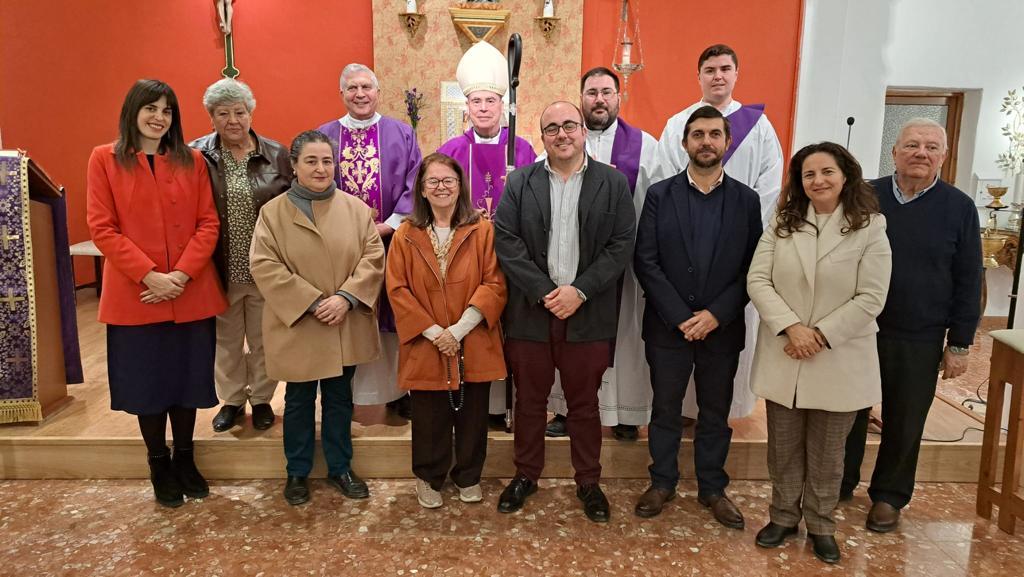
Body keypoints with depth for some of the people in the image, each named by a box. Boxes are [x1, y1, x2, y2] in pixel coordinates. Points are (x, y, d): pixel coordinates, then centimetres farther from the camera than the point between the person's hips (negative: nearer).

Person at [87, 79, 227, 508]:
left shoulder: (192, 161, 4)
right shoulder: (104, 159, 0)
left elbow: (208, 224, 0)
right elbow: (102, 228, -6)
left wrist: (182, 274, -13)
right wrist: (149, 275, -15)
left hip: (191, 293, 2)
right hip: (134, 294, -1)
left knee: (187, 378, 11)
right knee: (145, 381, 9)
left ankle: (185, 459, 29)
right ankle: (159, 466, 27)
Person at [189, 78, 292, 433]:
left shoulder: (276, 155, 0)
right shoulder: (196, 156, -4)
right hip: (220, 269, 0)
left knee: (263, 339, 13)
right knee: (226, 340, 15)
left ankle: (261, 399, 31)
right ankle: (231, 400, 33)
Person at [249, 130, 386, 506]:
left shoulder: (355, 208, 1)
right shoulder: (273, 212, -5)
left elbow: (373, 257, -3)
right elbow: (264, 266, -12)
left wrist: (346, 297, -17)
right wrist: (312, 302, -18)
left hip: (346, 327, 2)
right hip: (297, 327, -2)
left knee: (339, 399, 15)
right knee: (299, 403, 13)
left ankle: (340, 468, 31)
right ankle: (297, 473, 30)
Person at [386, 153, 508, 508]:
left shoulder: (482, 230, -1)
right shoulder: (406, 235, 2)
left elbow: (495, 284, -7)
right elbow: (397, 290, -3)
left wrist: (459, 330, -14)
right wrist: (434, 332, -12)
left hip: (474, 346, 0)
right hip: (425, 347, 0)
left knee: (472, 416, 11)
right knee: (429, 419, 10)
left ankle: (468, 476, 32)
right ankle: (429, 478, 31)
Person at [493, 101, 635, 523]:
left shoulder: (613, 183, 2)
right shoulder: (520, 183, 4)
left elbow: (621, 245, -3)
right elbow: (506, 242, -4)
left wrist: (580, 291, -13)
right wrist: (545, 292, -13)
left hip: (588, 314, -1)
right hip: (530, 312, 1)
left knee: (585, 403, 11)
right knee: (529, 401, 12)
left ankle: (588, 482, 28)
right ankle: (526, 475, 31)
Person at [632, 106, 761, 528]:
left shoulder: (746, 200, 2)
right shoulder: (660, 195, -1)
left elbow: (752, 268, -1)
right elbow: (645, 262, -6)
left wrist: (716, 314, -13)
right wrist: (680, 317, -13)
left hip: (722, 329, 1)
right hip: (668, 328, -1)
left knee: (716, 413, 13)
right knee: (665, 410, 12)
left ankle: (713, 488, 30)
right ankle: (662, 483, 29)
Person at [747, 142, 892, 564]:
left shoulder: (870, 229, -5)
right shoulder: (782, 225, 3)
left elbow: (870, 299, -10)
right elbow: (757, 281, -5)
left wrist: (820, 335, -17)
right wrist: (791, 327, -17)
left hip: (838, 361, -2)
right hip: (783, 357, 2)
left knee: (826, 452, 13)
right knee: (783, 447, 14)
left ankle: (821, 525, 30)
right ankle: (783, 516, 31)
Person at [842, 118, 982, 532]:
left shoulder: (959, 208, -2)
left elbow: (968, 283, 0)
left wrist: (959, 344, -2)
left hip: (919, 342, 0)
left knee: (905, 423, 11)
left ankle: (889, 495, 30)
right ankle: (839, 483, 31)